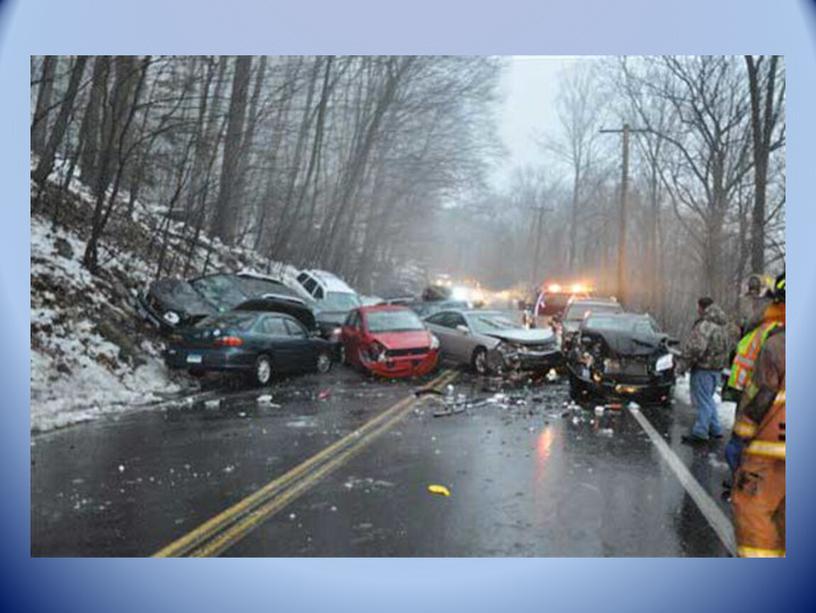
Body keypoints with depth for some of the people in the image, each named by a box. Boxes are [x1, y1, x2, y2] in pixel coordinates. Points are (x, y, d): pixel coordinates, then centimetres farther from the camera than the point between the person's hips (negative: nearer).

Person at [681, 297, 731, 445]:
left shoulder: (705, 325, -20)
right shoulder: (722, 325, 11)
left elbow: (696, 348, -27)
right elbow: (727, 347, 19)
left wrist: (685, 363, -16)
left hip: (704, 367, -9)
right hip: (717, 368, 9)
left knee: (703, 400, -3)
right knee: (708, 399, 20)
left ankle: (700, 432, 3)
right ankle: (715, 429, 25)